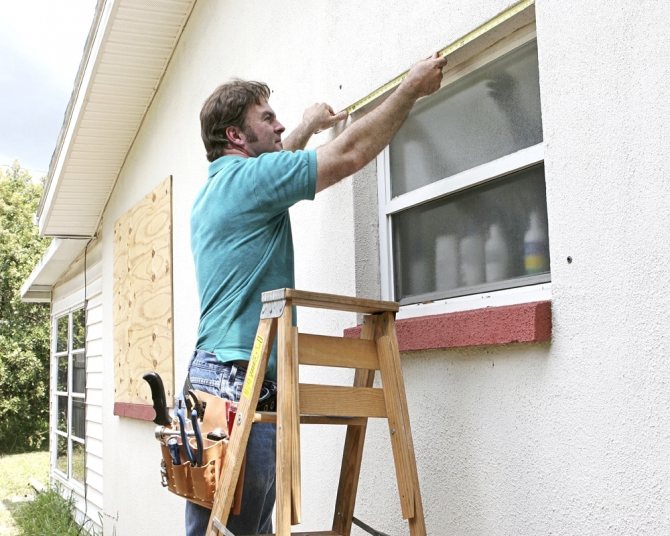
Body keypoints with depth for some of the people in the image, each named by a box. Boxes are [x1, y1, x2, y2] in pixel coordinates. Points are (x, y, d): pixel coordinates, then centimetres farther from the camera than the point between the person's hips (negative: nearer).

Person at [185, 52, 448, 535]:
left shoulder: (214, 191, 21)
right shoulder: (245, 179, -8)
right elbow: (350, 154, -9)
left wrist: (306, 129, 52)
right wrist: (411, 88, 1)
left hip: (215, 374, 10)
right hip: (238, 378, -10)